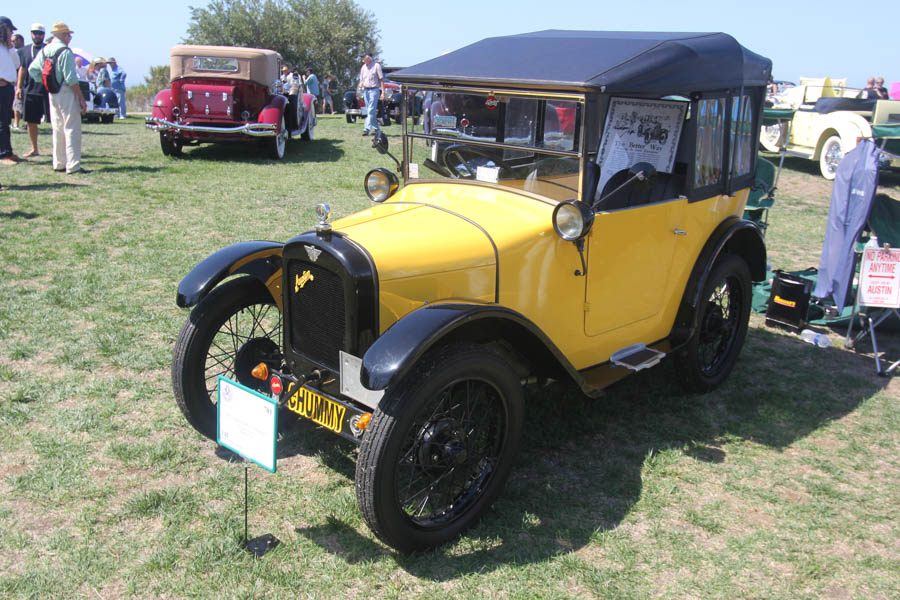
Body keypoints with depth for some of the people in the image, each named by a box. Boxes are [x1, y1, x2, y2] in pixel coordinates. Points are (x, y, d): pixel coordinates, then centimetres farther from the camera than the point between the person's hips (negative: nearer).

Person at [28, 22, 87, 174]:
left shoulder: (44, 50, 9)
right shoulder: (65, 51, -14)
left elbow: (32, 70, 9)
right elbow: (71, 79, -17)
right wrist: (82, 99, -14)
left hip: (52, 93, 8)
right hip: (66, 93, -8)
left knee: (57, 128, 15)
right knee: (72, 128, -6)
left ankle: (58, 163, 20)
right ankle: (73, 166, -9)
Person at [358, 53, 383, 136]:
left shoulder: (376, 66, -5)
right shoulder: (363, 67, 12)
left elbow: (381, 79, -7)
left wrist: (383, 91, -13)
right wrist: (361, 84, -4)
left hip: (374, 90, -7)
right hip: (366, 90, 7)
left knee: (371, 111, -12)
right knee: (369, 111, 9)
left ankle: (366, 129, -18)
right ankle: (376, 128, 18)